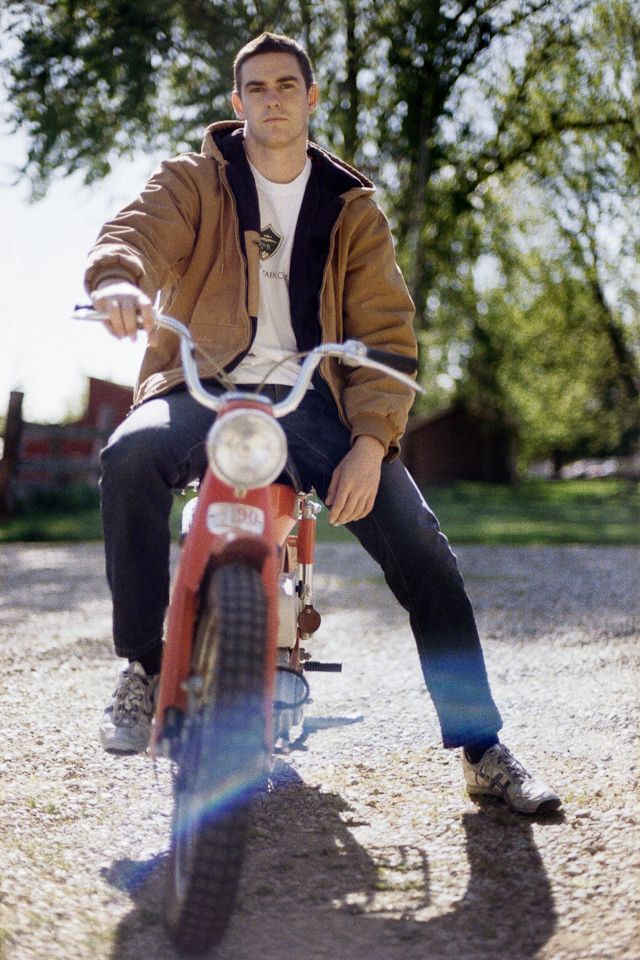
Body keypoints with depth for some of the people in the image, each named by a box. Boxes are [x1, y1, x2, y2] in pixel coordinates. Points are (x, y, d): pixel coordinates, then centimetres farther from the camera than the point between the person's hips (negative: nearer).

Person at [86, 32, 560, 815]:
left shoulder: (352, 210, 13)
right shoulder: (193, 182, 11)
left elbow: (385, 332, 4)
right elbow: (139, 232, -11)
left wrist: (370, 440, -13)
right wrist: (119, 279, -38)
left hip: (309, 397, 1)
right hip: (205, 388, -1)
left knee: (420, 546, -15)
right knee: (132, 454, -35)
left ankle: (482, 750, -2)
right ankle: (142, 666, -17)